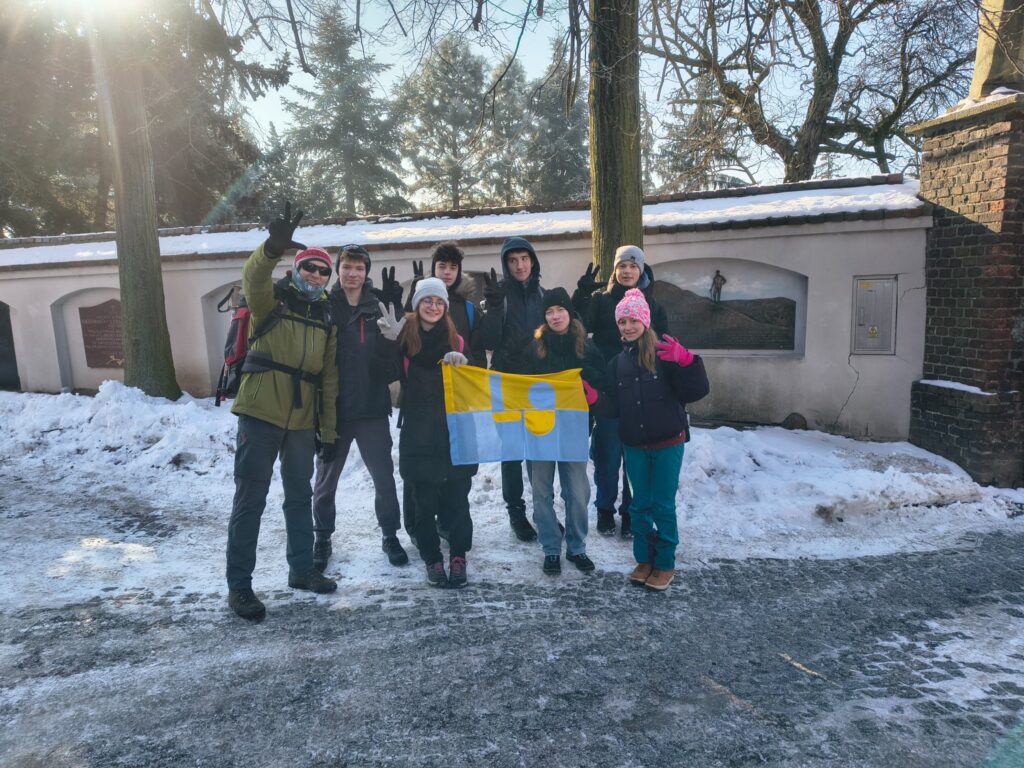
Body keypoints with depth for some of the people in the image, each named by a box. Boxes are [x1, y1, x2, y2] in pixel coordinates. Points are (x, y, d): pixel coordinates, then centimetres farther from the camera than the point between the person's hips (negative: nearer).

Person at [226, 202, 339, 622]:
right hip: (260, 414, -5)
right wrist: (274, 246, -44)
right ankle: (239, 585, 9)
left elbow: (328, 380, 14)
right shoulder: (271, 299, 1)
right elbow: (253, 275, -24)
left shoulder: (325, 318, 14)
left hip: (302, 421, 5)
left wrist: (328, 431, 12)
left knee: (300, 496, 15)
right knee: (250, 498, -1)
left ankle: (301, 569, 30)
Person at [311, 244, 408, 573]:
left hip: (372, 407, 0)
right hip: (333, 408, 0)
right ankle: (322, 539, 30)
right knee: (326, 479, 13)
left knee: (384, 476, 7)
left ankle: (390, 535, 25)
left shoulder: (378, 307, 2)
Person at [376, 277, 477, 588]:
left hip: (454, 430, 1)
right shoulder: (404, 336, 0)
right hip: (418, 432, -1)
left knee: (456, 498, 4)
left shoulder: (455, 338, 7)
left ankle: (458, 556, 18)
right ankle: (432, 558, 19)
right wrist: (388, 339, -29)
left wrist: (463, 364, -14)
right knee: (425, 500, 5)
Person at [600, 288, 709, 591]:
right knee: (640, 505, 14)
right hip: (634, 445, 5)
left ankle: (665, 564, 21)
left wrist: (686, 362, -29)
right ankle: (644, 560, 29)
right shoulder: (617, 362, 7)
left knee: (663, 506, 5)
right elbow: (614, 407, 8)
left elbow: (695, 393, -15)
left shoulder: (664, 354, -9)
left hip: (667, 443, -4)